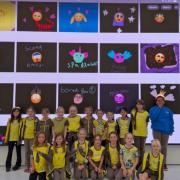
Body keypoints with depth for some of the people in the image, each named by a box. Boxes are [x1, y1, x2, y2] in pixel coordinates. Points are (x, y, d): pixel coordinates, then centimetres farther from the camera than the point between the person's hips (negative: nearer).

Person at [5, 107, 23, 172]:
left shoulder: (21, 120, -4)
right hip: (10, 139, 2)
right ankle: (8, 166, 11)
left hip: (18, 139, -2)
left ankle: (18, 164, 22)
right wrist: (6, 138, 3)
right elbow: (8, 129, 6)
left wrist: (20, 138, -10)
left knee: (18, 152, 10)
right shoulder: (10, 120, 5)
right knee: (9, 152, 4)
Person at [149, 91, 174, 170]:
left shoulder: (168, 110, 5)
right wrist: (159, 108, -13)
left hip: (166, 131, 2)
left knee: (164, 147, 7)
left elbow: (171, 121, 8)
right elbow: (152, 118, -17)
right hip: (157, 130, -2)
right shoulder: (153, 109, 0)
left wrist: (171, 130, 0)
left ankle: (164, 163, 15)